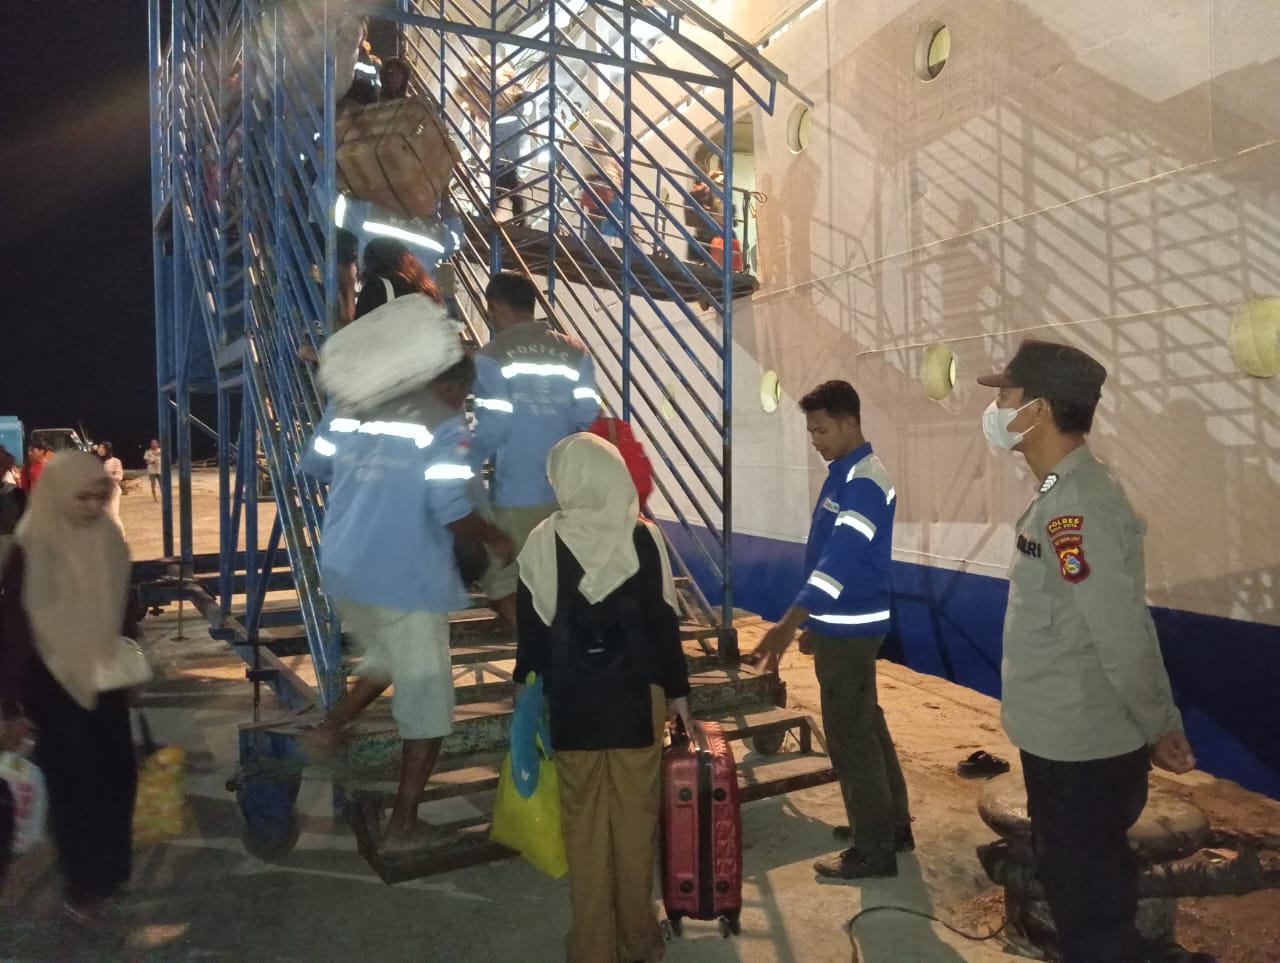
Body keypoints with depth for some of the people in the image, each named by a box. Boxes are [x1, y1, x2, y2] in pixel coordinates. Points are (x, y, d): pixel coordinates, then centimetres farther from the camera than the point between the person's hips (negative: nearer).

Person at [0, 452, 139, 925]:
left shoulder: (107, 539, -2)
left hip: (104, 680, 5)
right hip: (54, 685, -5)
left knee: (118, 775, 11)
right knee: (73, 784, 5)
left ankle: (110, 870, 32)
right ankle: (81, 888, 23)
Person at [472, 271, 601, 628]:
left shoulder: (492, 357, -8)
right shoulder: (574, 352, 5)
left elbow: (491, 428, -11)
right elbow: (587, 418, 1)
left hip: (518, 492, -5)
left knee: (503, 582, 7)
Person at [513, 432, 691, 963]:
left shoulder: (541, 542, -6)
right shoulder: (643, 537, -7)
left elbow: (532, 627, -1)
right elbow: (664, 621, -5)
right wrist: (677, 690, 4)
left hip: (571, 702, 0)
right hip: (636, 697, 0)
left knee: (584, 827, 12)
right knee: (636, 821, 13)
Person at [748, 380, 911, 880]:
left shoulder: (864, 482, -19)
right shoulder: (845, 473, 11)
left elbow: (840, 561, -28)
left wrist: (786, 626, -33)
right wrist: (813, 623, 20)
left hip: (850, 628, -10)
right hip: (841, 623, 10)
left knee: (849, 735, -1)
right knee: (866, 724, 19)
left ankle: (874, 849, 13)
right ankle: (892, 824, 33)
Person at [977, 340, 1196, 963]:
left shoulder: (1075, 507, -26)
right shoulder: (1065, 493, 7)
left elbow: (1123, 637, -26)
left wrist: (1161, 730, -13)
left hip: (1083, 751, -9)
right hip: (1065, 743, 9)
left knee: (1088, 902, 8)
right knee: (1083, 887, 25)